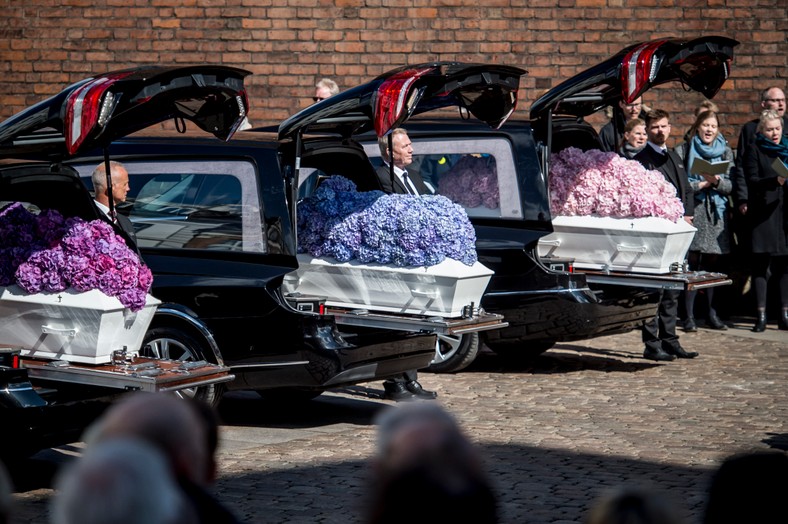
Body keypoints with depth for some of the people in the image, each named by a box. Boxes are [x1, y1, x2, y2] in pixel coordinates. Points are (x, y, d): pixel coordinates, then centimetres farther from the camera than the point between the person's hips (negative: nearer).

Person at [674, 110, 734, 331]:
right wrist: (701, 184, -12)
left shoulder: (725, 151, 11)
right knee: (691, 263, -6)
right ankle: (689, 315, -2)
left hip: (717, 213, 3)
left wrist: (716, 181, -14)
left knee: (713, 263, 6)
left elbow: (730, 186, 5)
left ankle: (712, 313, 14)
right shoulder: (683, 151, 3)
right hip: (692, 211, -3)